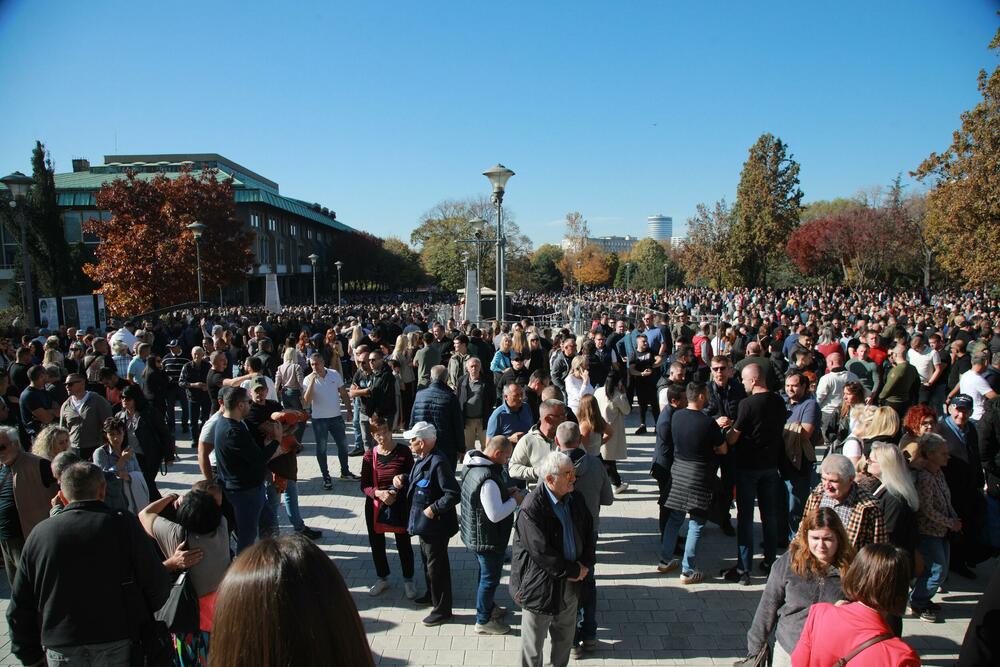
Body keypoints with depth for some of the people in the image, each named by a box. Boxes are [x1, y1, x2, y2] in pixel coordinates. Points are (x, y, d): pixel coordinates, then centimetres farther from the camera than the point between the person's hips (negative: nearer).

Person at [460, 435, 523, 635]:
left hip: (474, 534, 10)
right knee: (490, 578, 10)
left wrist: (505, 491, 1)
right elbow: (495, 515, -32)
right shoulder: (488, 479, -34)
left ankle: (488, 607, 47)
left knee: (486, 573, 27)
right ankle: (483, 621, 27)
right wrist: (515, 500, -17)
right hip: (488, 538, -9)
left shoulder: (471, 465, -3)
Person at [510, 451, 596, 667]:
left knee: (565, 639, 25)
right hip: (540, 586, -6)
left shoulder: (576, 499, -3)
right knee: (533, 641, 13)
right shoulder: (531, 508, -25)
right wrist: (572, 571, -16)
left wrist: (585, 564, -4)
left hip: (570, 583, 7)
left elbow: (588, 532, 9)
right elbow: (541, 552, -25)